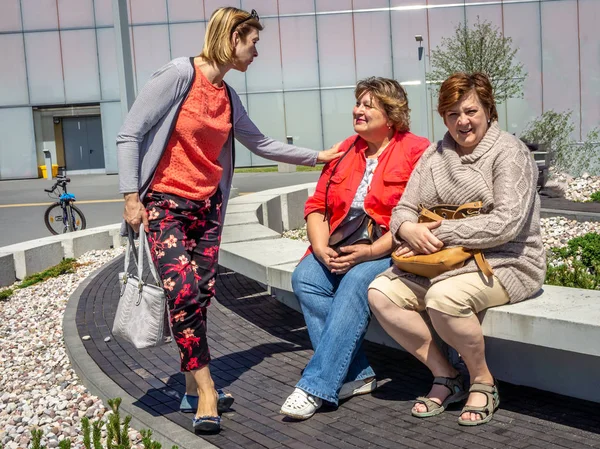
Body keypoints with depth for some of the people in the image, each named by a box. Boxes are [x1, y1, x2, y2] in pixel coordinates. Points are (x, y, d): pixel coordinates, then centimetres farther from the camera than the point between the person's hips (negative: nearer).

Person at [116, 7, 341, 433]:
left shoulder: (228, 96, 10)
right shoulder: (179, 74, -11)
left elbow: (261, 143, 23)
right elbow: (130, 135, -12)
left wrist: (317, 156, 25)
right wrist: (131, 197, -15)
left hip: (207, 205, 7)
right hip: (165, 204, -7)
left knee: (202, 296, 4)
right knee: (183, 291, -18)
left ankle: (194, 389, 15)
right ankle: (206, 392, -9)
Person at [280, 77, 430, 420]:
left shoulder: (417, 151, -3)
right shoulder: (345, 151, 17)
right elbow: (317, 205, 12)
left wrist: (371, 251, -20)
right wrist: (321, 247, -7)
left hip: (390, 251, -6)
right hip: (341, 251, 6)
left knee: (356, 283, -33)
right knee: (305, 277, -21)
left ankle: (317, 387, -29)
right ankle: (355, 375, -19)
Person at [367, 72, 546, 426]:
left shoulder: (509, 152, -6)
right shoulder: (435, 155, 14)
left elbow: (506, 224, -18)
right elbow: (404, 208, 9)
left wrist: (442, 233, -21)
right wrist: (408, 229, -16)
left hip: (505, 261, -6)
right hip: (440, 262, 7)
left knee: (443, 297, -35)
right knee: (380, 293, -14)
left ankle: (483, 381, -7)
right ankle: (446, 377, -1)